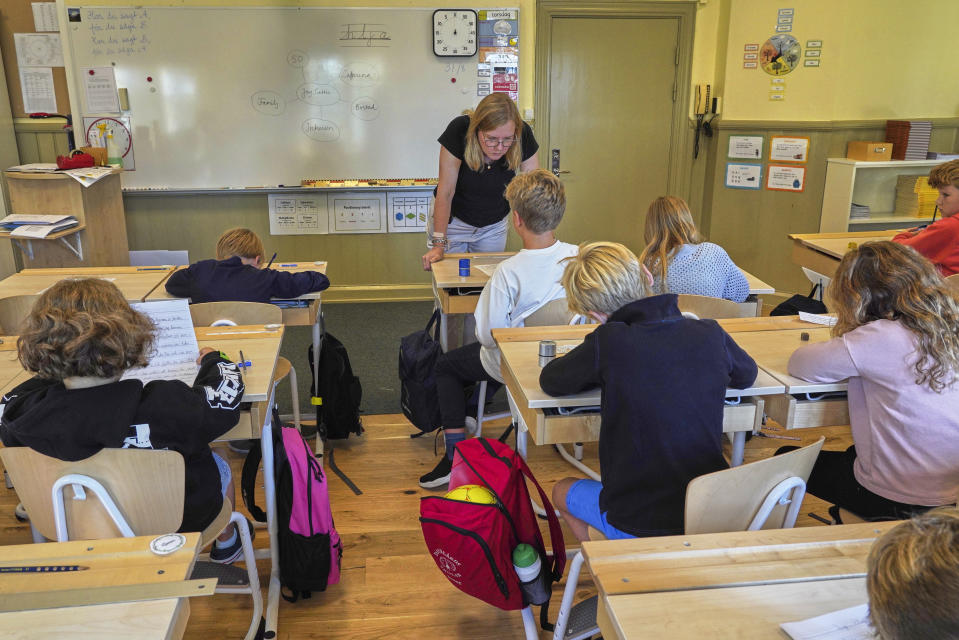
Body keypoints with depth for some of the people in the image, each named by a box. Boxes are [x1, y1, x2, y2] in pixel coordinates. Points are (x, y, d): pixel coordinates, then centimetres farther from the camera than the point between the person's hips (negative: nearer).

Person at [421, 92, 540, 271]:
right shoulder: (459, 131, -29)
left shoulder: (523, 136, -24)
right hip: (453, 220, -2)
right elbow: (445, 193, -24)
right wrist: (439, 244, -27)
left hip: (494, 226, 2)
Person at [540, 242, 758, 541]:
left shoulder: (608, 342, -19)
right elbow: (746, 375, 16)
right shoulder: (711, 334, -6)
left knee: (561, 491, 25)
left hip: (639, 527, -5)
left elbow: (549, 380, -2)